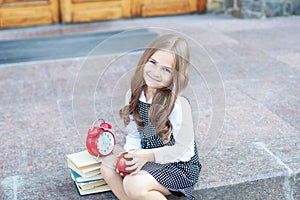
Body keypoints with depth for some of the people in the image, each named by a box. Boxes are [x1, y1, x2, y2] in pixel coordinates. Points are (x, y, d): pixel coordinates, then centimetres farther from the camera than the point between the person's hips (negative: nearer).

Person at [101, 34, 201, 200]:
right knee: (107, 167, -7)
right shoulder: (134, 94, -4)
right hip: (150, 159, 7)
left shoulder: (178, 104, -25)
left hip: (180, 167, -7)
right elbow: (133, 134, 5)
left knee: (133, 184, -27)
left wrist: (149, 155, -24)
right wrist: (130, 154, -14)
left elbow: (183, 147, -19)